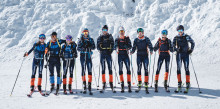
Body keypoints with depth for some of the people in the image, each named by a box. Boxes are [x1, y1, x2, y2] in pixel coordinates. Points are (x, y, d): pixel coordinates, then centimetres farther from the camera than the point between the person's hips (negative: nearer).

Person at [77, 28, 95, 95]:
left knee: (90, 70, -8)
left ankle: (89, 87, -9)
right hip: (82, 55, 0)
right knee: (83, 70, -1)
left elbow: (93, 47, 1)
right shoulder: (81, 40, 10)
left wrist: (89, 46, -17)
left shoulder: (91, 39, 11)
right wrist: (82, 48, -15)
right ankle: (84, 87, 5)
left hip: (89, 56, 0)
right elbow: (78, 48, 4)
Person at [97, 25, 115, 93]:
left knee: (110, 69, -4)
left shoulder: (110, 37, 9)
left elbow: (112, 45, 5)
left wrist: (110, 51, -8)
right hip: (102, 54, 1)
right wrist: (100, 49, -10)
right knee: (103, 69, -1)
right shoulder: (100, 38, 11)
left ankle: (111, 83, 1)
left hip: (108, 54, -1)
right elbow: (98, 46, 8)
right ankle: (104, 83, 3)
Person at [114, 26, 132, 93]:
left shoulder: (127, 39, 9)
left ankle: (129, 84, -6)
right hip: (120, 55, 1)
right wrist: (116, 48, -17)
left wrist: (127, 48, -22)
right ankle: (122, 86, 1)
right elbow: (115, 47, 5)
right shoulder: (117, 39, 12)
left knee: (128, 69, -9)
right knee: (120, 70, -3)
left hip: (126, 55, -1)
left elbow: (130, 46, -1)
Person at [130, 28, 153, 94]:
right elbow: (134, 48, 5)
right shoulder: (136, 40, 8)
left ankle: (146, 87, -5)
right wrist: (132, 51, -15)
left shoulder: (146, 39, 2)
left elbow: (150, 46, -5)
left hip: (145, 56, -2)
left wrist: (151, 51, -25)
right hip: (139, 56, 2)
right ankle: (139, 85, 10)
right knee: (139, 70, 0)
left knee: (146, 70, -7)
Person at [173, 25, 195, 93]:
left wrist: (191, 50, -6)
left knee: (186, 69, -5)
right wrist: (176, 49, -15)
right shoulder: (176, 38, 8)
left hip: (186, 54, -2)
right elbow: (173, 45, 4)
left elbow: (192, 43, 4)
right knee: (178, 69, -1)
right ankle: (179, 85, 4)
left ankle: (188, 84, 4)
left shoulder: (187, 37, 2)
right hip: (179, 54, 2)